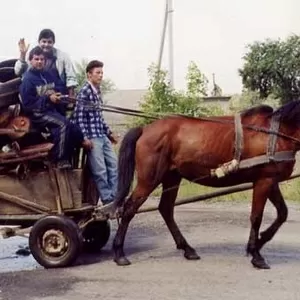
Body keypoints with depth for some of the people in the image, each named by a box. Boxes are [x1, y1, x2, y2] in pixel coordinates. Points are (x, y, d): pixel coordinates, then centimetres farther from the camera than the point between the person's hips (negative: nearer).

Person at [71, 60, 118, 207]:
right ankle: (107, 200, 6)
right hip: (92, 137, -9)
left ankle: (114, 198, 18)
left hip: (102, 136, 9)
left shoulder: (97, 91, 13)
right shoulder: (84, 92, -12)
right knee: (100, 171, -3)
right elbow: (79, 116, -17)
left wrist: (109, 132, 22)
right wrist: (85, 137, -22)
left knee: (114, 165, 10)